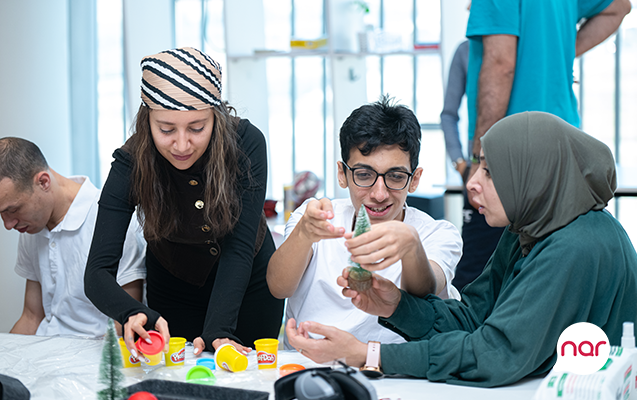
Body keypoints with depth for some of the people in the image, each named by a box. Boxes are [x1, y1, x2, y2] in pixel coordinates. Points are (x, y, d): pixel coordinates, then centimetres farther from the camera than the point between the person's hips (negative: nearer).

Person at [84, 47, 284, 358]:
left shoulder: (246, 143, -28)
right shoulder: (130, 164, -27)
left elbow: (239, 247, -28)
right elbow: (98, 272, -31)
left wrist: (218, 330, -40)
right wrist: (134, 315, -52)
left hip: (250, 288, 0)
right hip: (173, 295, 0)